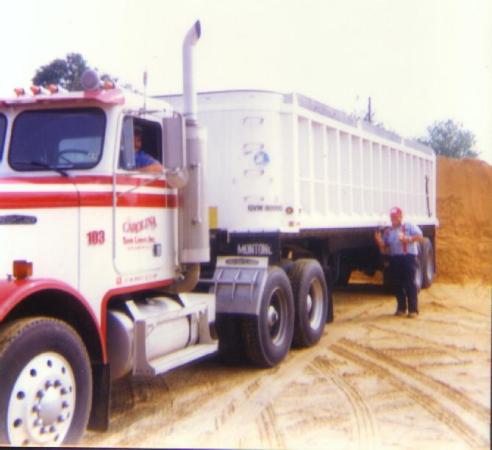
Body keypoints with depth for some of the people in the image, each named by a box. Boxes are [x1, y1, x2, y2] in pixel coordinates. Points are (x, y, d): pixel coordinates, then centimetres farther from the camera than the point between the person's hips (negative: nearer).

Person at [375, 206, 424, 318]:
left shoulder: (409, 226, 4)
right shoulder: (388, 231, 17)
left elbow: (420, 237, -8)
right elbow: (384, 249, 16)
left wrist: (408, 239, -23)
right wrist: (379, 241, -3)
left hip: (408, 257, -5)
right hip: (394, 259, 5)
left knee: (410, 284, -7)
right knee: (397, 285, 6)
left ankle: (413, 309, -5)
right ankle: (401, 308, 17)